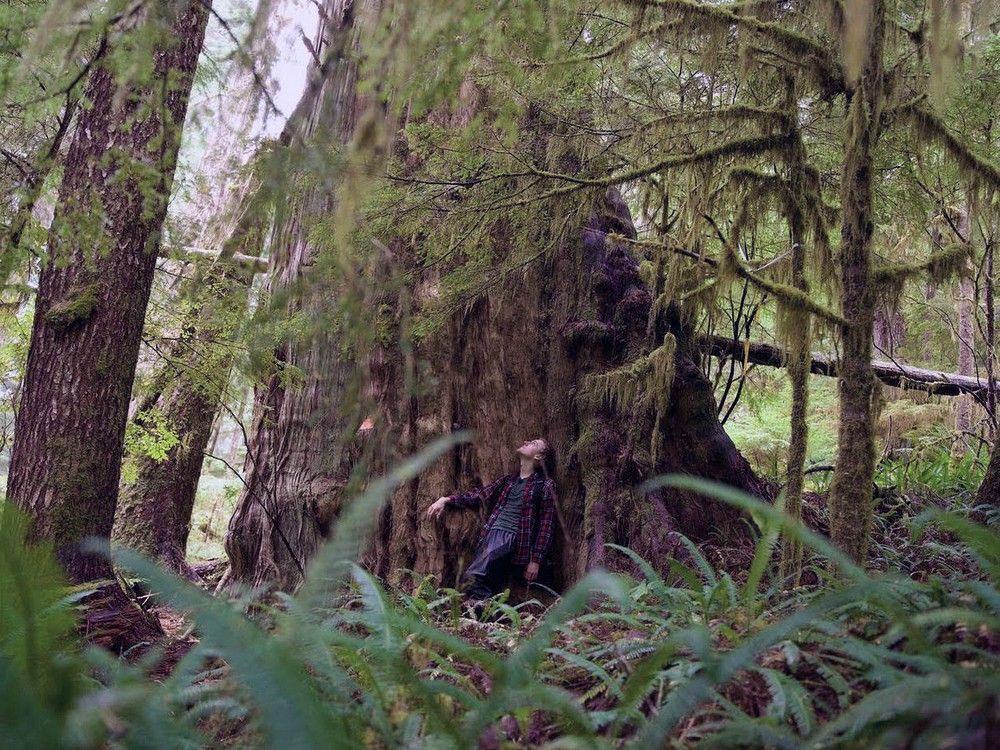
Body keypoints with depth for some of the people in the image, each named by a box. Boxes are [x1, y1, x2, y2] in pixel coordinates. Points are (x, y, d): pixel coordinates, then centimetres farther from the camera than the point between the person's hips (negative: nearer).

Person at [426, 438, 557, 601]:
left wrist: (536, 560, -6)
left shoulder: (545, 485, 4)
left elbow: (546, 525, 0)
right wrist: (446, 499, 8)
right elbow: (478, 495, 21)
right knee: (488, 589, -4)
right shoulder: (508, 480, 22)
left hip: (511, 537, -6)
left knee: (474, 576, -25)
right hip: (490, 533, 6)